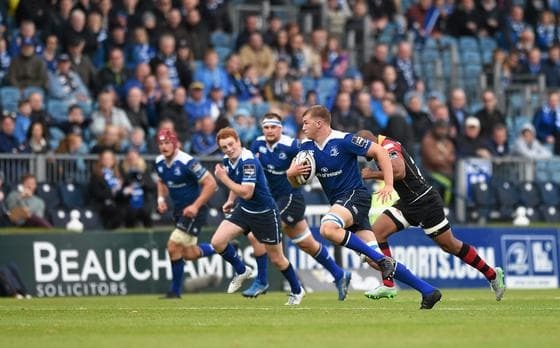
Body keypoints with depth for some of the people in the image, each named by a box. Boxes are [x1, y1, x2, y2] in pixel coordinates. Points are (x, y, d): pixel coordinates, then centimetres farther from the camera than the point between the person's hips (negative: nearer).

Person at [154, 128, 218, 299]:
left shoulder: (187, 162, -22)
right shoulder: (159, 163, 0)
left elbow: (211, 183, -20)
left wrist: (196, 206, -25)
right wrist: (161, 198, 3)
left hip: (194, 210, -8)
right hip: (178, 210, 8)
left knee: (174, 246, -14)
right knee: (190, 254, 9)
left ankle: (175, 291, 1)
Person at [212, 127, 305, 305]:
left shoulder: (248, 161, -27)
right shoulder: (228, 160, -2)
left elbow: (246, 192, -33)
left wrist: (224, 178, -27)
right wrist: (231, 200, 9)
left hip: (265, 213, -7)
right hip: (243, 210, 7)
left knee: (277, 259, 6)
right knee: (217, 242, -11)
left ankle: (297, 291, 30)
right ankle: (241, 271, 13)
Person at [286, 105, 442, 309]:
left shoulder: (343, 140, -12)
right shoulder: (307, 147, 7)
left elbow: (379, 151, -10)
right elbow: (295, 183, 12)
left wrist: (389, 185, -16)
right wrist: (291, 173, -12)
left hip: (355, 195, -7)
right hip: (339, 201, 7)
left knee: (327, 228, -35)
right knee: (375, 261, -1)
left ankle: (381, 259, -25)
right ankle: (428, 291, 3)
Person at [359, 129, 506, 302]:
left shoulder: (388, 147, -18)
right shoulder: (386, 149, 13)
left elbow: (399, 171, -34)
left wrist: (373, 174, -22)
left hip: (425, 202, -10)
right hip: (408, 204, 10)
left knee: (450, 245, 0)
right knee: (376, 232, -2)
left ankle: (492, 274, 14)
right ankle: (388, 286, -2)